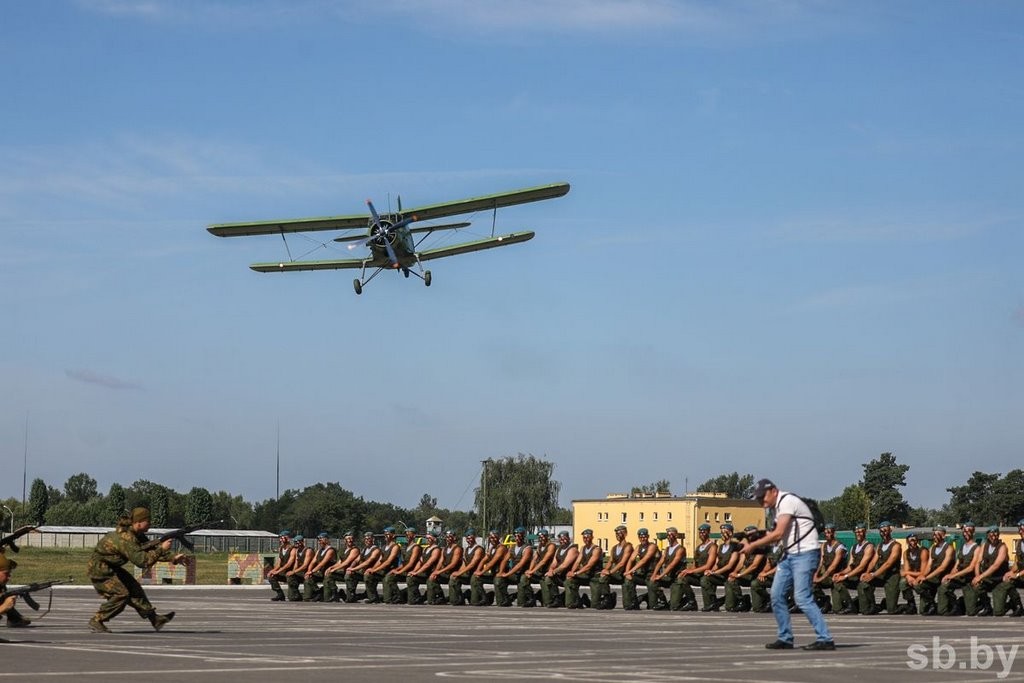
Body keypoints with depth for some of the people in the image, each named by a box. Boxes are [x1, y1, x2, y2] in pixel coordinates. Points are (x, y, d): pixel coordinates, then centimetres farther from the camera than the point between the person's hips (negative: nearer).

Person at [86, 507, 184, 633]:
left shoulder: (138, 535, 0)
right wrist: (162, 549, -31)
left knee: (134, 589, 4)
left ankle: (154, 619, 7)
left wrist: (173, 557, -5)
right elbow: (142, 561, -34)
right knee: (121, 595, -14)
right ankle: (96, 622, -3)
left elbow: (151, 550, 6)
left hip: (111, 568, 10)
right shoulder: (125, 538, -30)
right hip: (99, 569, -10)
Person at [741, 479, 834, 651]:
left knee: (803, 598, -14)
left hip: (804, 553, -10)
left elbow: (778, 534, -18)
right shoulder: (776, 507, 17)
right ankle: (785, 638, 13)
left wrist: (752, 545, -12)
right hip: (789, 554, 10)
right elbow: (776, 535, 14)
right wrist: (756, 538, -1)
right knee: (777, 595, 6)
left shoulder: (787, 501, -13)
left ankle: (825, 639, -11)